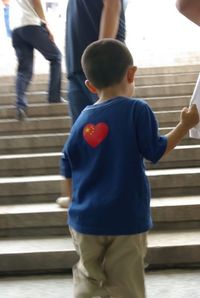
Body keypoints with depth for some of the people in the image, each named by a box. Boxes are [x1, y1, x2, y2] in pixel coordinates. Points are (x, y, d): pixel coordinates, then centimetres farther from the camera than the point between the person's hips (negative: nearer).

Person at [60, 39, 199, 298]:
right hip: (126, 220, -4)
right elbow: (155, 152, -6)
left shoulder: (82, 119, 2)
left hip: (85, 221, 4)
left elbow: (67, 172, 6)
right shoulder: (137, 110, -11)